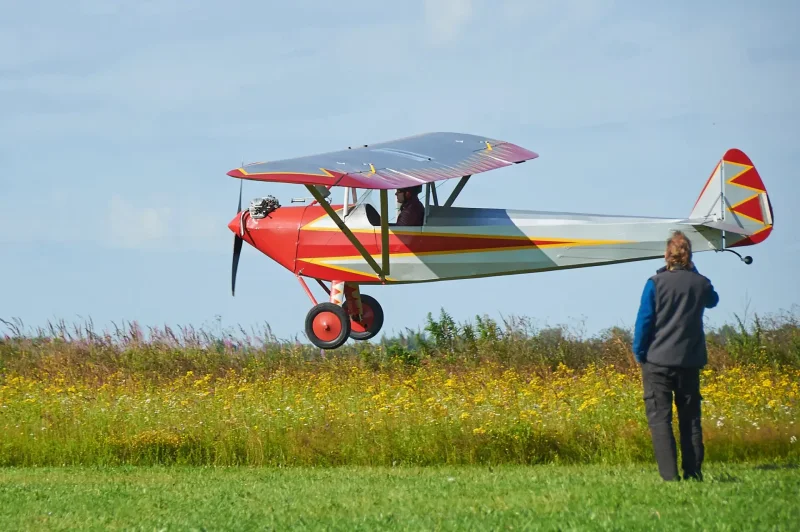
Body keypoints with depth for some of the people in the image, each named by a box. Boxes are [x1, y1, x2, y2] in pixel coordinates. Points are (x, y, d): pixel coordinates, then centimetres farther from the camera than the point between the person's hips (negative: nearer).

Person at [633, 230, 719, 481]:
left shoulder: (656, 283, -9)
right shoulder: (700, 283, 2)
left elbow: (644, 320, -8)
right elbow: (713, 301, 26)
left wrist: (639, 352, 4)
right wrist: (693, 273, 24)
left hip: (658, 360, -3)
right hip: (690, 362, 3)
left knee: (659, 418, -3)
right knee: (690, 420, 10)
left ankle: (669, 475, -12)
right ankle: (693, 473, 8)